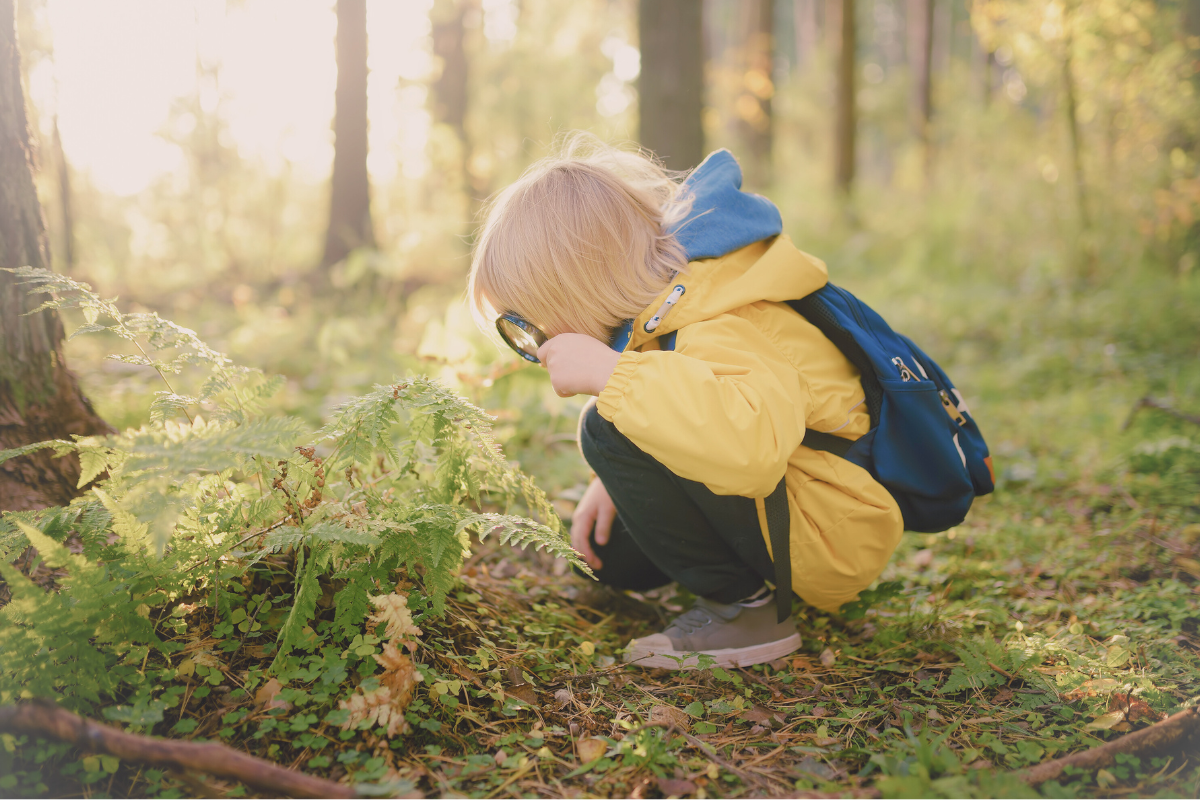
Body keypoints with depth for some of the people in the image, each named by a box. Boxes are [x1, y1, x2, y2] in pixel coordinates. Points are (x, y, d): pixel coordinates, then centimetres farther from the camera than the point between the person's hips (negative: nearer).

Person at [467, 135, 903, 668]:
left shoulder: (723, 333, -31)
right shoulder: (666, 302, 2)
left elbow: (752, 442, -53)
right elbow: (677, 410, 20)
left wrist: (608, 372, -43)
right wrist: (617, 484, 6)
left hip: (836, 540, -10)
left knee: (610, 432, -25)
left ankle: (741, 605, -13)